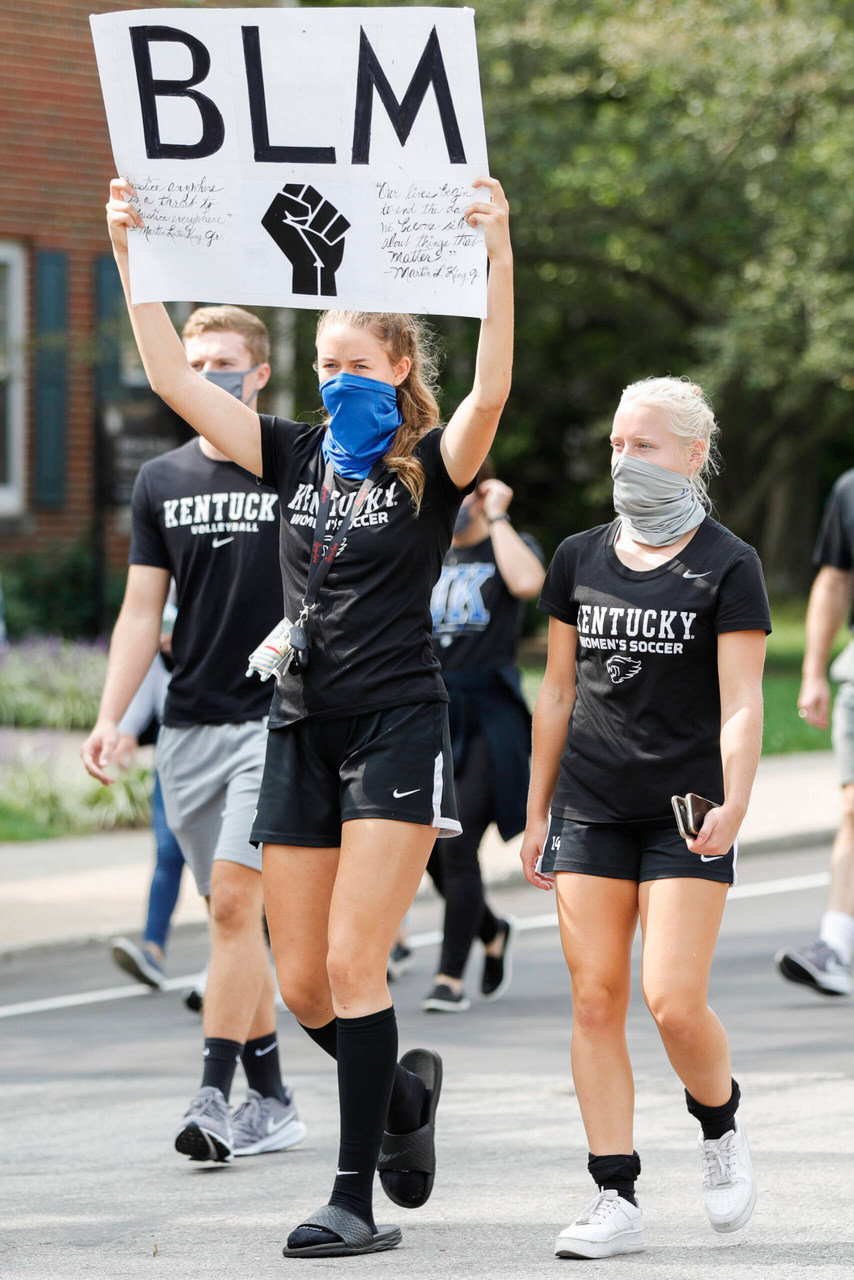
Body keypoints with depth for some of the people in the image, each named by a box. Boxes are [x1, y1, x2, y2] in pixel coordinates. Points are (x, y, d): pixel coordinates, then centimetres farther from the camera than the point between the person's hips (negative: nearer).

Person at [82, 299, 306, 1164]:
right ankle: (272, 1103, 15)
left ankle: (213, 1095, -15)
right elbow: (142, 612, 11)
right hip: (189, 725, 5)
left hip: (278, 718, -5)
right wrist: (110, 718, 2)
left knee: (234, 899, -16)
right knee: (231, 914, 7)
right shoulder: (160, 483, 11)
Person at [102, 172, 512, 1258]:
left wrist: (498, 258, -32)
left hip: (395, 728, -5)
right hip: (301, 730, 5)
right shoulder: (298, 457, 12)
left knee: (351, 965, -12)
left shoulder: (431, 467, -2)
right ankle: (403, 1097, 33)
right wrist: (131, 256, 0)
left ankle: (356, 1200, -7)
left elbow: (490, 392, -22)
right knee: (301, 984, 5)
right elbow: (175, 380, 8)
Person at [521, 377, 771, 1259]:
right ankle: (615, 1200, 3)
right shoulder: (579, 560, 10)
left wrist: (735, 803, -23)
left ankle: (722, 1127, 18)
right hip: (591, 809, 4)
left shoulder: (727, 567, -3)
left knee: (674, 1001, -12)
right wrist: (537, 813, 14)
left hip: (686, 814, -4)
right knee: (595, 1000, -1)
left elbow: (740, 702, -9)